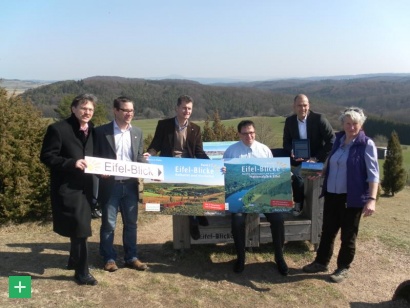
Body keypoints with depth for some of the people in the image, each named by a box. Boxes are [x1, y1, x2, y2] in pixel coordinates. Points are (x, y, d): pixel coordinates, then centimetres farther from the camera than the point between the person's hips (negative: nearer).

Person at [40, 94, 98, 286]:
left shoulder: (92, 130, 10)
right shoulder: (58, 129, -10)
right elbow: (46, 157, -13)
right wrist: (72, 163, -24)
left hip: (86, 186, 7)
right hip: (67, 187, -7)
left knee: (80, 227, 19)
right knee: (79, 228, -6)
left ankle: (74, 261, 38)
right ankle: (82, 272, 7)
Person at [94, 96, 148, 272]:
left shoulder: (137, 133, 9)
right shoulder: (101, 131, -4)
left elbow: (140, 159, 10)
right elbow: (95, 158, -2)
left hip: (130, 185, 4)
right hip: (110, 185, -3)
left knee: (131, 223, 11)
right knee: (108, 224, 7)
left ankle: (131, 257, 24)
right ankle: (109, 258, 22)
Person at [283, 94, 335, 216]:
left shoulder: (319, 119, -13)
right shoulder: (289, 121, 0)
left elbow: (332, 140, -15)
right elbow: (286, 142, 6)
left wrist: (317, 158, -19)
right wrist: (291, 152, -17)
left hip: (315, 159, -4)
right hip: (298, 159, 5)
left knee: (297, 173, -26)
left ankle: (299, 204, 1)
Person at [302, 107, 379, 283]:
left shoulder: (367, 145, -11)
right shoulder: (339, 139, 7)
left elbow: (373, 174, -15)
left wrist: (371, 199, -24)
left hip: (352, 197, -5)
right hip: (332, 194, 6)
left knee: (348, 234, 10)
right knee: (328, 230, 16)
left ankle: (343, 268, 27)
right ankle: (321, 262, 32)